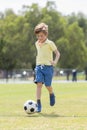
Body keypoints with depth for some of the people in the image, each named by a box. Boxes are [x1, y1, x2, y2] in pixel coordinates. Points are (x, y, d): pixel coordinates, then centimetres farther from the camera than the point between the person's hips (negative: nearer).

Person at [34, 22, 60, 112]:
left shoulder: (50, 43, -6)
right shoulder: (37, 44, 11)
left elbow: (57, 53, -4)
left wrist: (55, 61, -20)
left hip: (48, 66, -4)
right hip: (39, 67, 4)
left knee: (47, 85, 0)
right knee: (39, 84, -12)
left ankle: (51, 95, 37)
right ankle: (38, 104, -15)